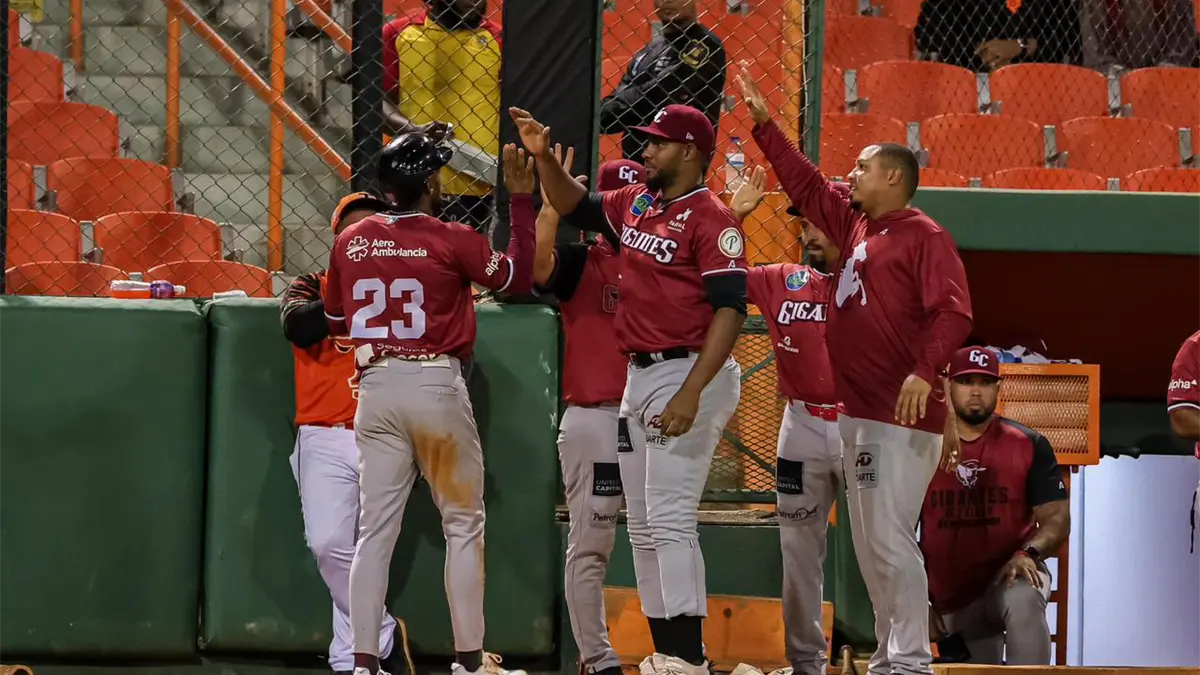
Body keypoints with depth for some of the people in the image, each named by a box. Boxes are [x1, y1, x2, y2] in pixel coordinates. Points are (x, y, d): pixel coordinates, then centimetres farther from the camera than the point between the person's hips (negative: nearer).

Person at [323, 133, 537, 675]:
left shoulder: (350, 242, 4)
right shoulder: (451, 240, -9)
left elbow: (336, 320, 15)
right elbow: (519, 276, 2)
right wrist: (521, 200, 6)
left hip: (376, 387, 4)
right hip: (437, 387, -4)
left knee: (376, 528, 5)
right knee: (463, 524, 7)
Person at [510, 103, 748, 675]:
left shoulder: (711, 218, -13)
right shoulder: (637, 204, 12)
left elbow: (729, 310, -19)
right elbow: (575, 207, 29)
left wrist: (691, 393, -27)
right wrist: (544, 157, 10)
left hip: (688, 375, -9)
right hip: (638, 377, 9)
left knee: (669, 521, -14)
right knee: (643, 526, 11)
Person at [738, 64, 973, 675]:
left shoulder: (924, 236, -9)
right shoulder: (855, 225, 16)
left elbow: (953, 312, -19)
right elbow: (805, 184, 27)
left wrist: (925, 372, -31)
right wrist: (763, 124, 27)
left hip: (903, 416, -9)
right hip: (857, 412, 9)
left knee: (890, 540, -13)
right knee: (869, 545, 11)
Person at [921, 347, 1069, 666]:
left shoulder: (1029, 445, -2)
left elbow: (1056, 517, -6)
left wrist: (1029, 552, -28)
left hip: (1010, 573, -2)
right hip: (949, 597, 2)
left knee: (1023, 600, -37)